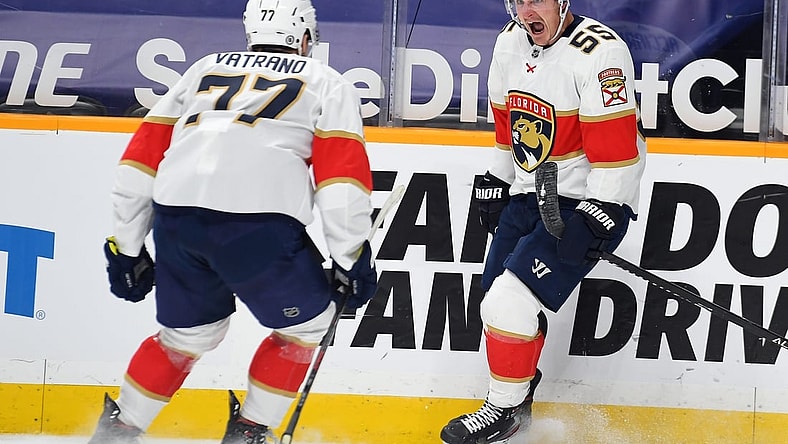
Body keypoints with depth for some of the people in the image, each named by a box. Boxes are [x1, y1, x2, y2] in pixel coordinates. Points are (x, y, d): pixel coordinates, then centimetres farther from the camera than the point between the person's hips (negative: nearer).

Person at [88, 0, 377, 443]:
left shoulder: (205, 69, 30)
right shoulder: (327, 83, 21)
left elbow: (143, 156, 24)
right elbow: (343, 175, 6)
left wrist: (127, 247, 27)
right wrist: (350, 261, 8)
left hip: (175, 213, 5)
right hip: (256, 220, -4)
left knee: (191, 331, 27)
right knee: (306, 323, 19)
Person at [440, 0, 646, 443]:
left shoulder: (599, 52, -22)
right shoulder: (510, 43, 3)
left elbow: (617, 146, -24)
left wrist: (598, 216, -25)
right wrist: (496, 183, 18)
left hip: (583, 200, -8)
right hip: (528, 194, 8)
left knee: (511, 300, -15)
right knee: (499, 302, 11)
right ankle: (519, 392, 32)